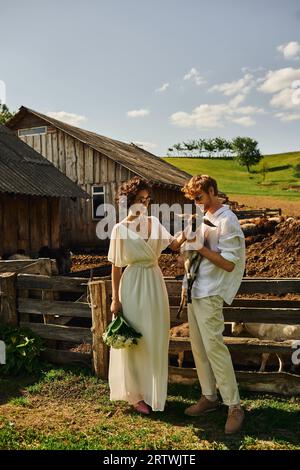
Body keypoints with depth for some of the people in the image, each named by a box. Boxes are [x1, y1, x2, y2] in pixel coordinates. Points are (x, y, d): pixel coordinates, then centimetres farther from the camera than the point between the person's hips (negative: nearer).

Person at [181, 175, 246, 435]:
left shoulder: (227, 221, -12)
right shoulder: (204, 217, 14)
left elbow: (229, 263, -16)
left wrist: (201, 247, -17)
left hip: (210, 293, -9)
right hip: (194, 290, 9)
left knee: (214, 346, -8)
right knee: (198, 346, 12)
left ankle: (234, 406, 4)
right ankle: (209, 397, 24)